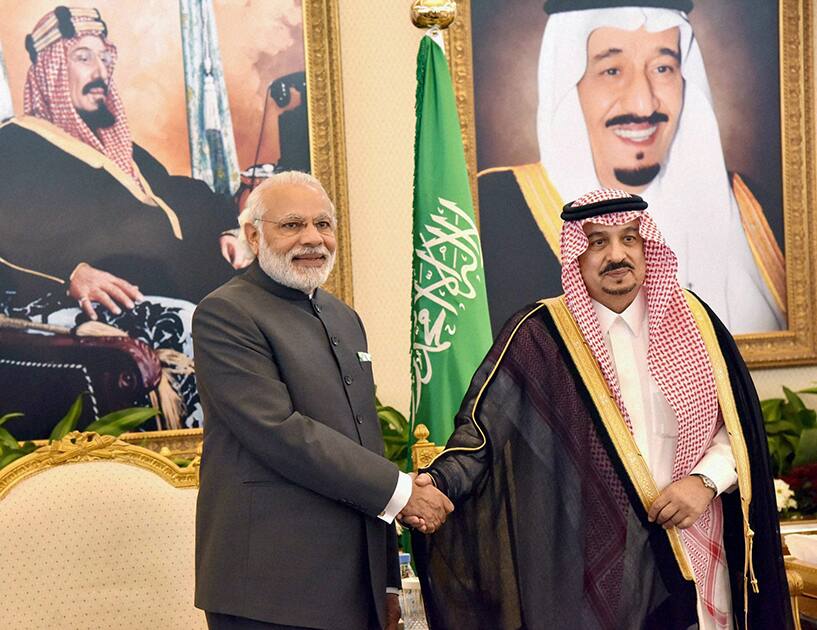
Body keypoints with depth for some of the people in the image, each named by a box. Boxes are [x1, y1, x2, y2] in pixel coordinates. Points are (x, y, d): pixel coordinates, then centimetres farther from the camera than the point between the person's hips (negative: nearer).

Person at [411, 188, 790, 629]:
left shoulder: (691, 320, 3)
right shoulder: (540, 336, -6)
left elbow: (742, 423, 6)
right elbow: (484, 426, -12)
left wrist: (706, 479, -9)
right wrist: (440, 483, -29)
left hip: (693, 553, 3)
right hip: (591, 557, -3)